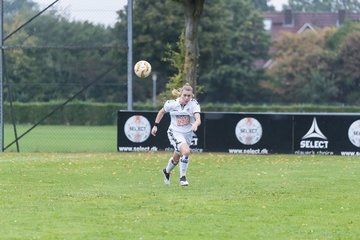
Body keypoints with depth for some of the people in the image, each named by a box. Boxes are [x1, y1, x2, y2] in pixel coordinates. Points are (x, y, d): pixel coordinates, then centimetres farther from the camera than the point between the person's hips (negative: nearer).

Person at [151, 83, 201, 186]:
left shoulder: (194, 104, -16)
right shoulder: (172, 103, -14)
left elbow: (198, 119, -29)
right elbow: (162, 112, 6)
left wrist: (195, 124, -51)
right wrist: (155, 125, 7)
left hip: (188, 134, 3)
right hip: (175, 132, -3)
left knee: (176, 158, 19)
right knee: (186, 151, -28)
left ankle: (167, 171, 51)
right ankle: (182, 177, -13)